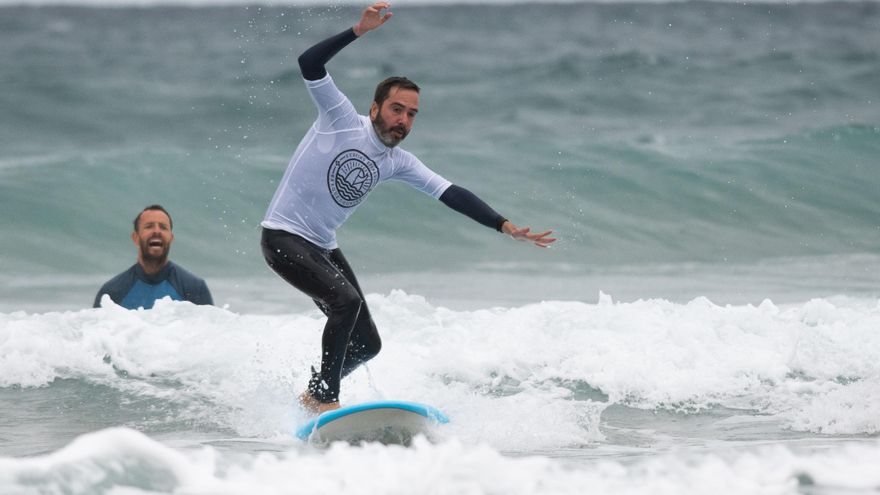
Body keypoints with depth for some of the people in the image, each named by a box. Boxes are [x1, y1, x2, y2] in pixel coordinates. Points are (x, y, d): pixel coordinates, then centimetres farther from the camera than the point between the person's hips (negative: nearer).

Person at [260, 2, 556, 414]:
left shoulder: (398, 164, 3)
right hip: (283, 236, -7)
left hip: (323, 248, 8)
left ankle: (315, 394, 28)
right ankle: (324, 398, -20)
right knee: (346, 301, -28)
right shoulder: (341, 119, -13)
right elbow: (309, 64, -24)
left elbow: (449, 194, 0)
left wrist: (506, 226, -9)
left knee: (367, 344, 6)